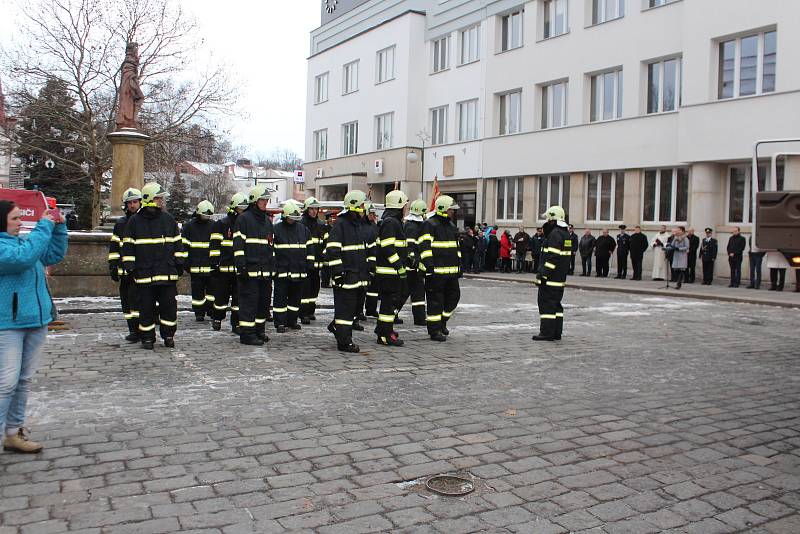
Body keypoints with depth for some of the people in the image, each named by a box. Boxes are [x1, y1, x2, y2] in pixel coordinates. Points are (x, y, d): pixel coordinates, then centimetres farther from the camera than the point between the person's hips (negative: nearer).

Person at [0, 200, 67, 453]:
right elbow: (24, 257, -28)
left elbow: (55, 254, 20)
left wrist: (59, 227, 7)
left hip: (36, 321, 8)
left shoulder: (23, 241, 13)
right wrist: (44, 226, -20)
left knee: (24, 381, 13)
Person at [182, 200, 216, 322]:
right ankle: (199, 313, 12)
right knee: (197, 290, 3)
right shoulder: (189, 226, 3)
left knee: (212, 289, 2)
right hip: (196, 265, -1)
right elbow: (184, 245, 3)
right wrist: (186, 263, -2)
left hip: (211, 265, 2)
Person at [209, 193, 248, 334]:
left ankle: (236, 324, 8)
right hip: (224, 267, -3)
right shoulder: (221, 224, -2)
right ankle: (217, 319, 26)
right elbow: (215, 245, -4)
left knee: (238, 297, 2)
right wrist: (215, 263, -10)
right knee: (221, 295, 7)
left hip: (240, 268, 3)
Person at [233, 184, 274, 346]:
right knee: (249, 301, -6)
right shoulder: (243, 219, -5)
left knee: (263, 301, 11)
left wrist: (271, 266, 21)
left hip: (264, 270, 8)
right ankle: (247, 334, -2)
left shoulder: (267, 221, 19)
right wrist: (241, 266, -16)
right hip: (249, 269, -8)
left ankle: (259, 331, 23)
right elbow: (238, 245, -10)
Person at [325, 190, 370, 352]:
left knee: (356, 306, 14)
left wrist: (367, 270, 23)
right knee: (346, 307, -5)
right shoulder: (340, 224, -10)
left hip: (359, 275, 9)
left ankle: (336, 326, 33)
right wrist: (338, 271, -19)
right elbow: (332, 250, -15)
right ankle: (344, 342, 2)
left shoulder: (360, 224, 18)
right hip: (346, 276, -9)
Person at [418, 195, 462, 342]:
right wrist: (429, 266, -21)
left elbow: (456, 247, 26)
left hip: (451, 271, 8)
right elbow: (425, 247, -15)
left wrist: (459, 266, 22)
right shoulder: (430, 225, -8)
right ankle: (434, 330, 6)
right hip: (436, 271, -8)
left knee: (454, 296, 13)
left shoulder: (451, 225, 18)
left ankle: (442, 322, 31)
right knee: (435, 300, -2)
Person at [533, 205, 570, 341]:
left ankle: (547, 332, -5)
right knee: (555, 303, 14)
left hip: (551, 278, -10)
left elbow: (552, 257, -22)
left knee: (546, 303, -6)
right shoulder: (565, 233, 16)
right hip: (561, 278, 10)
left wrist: (543, 274, -20)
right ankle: (556, 332, 17)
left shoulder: (555, 234, -16)